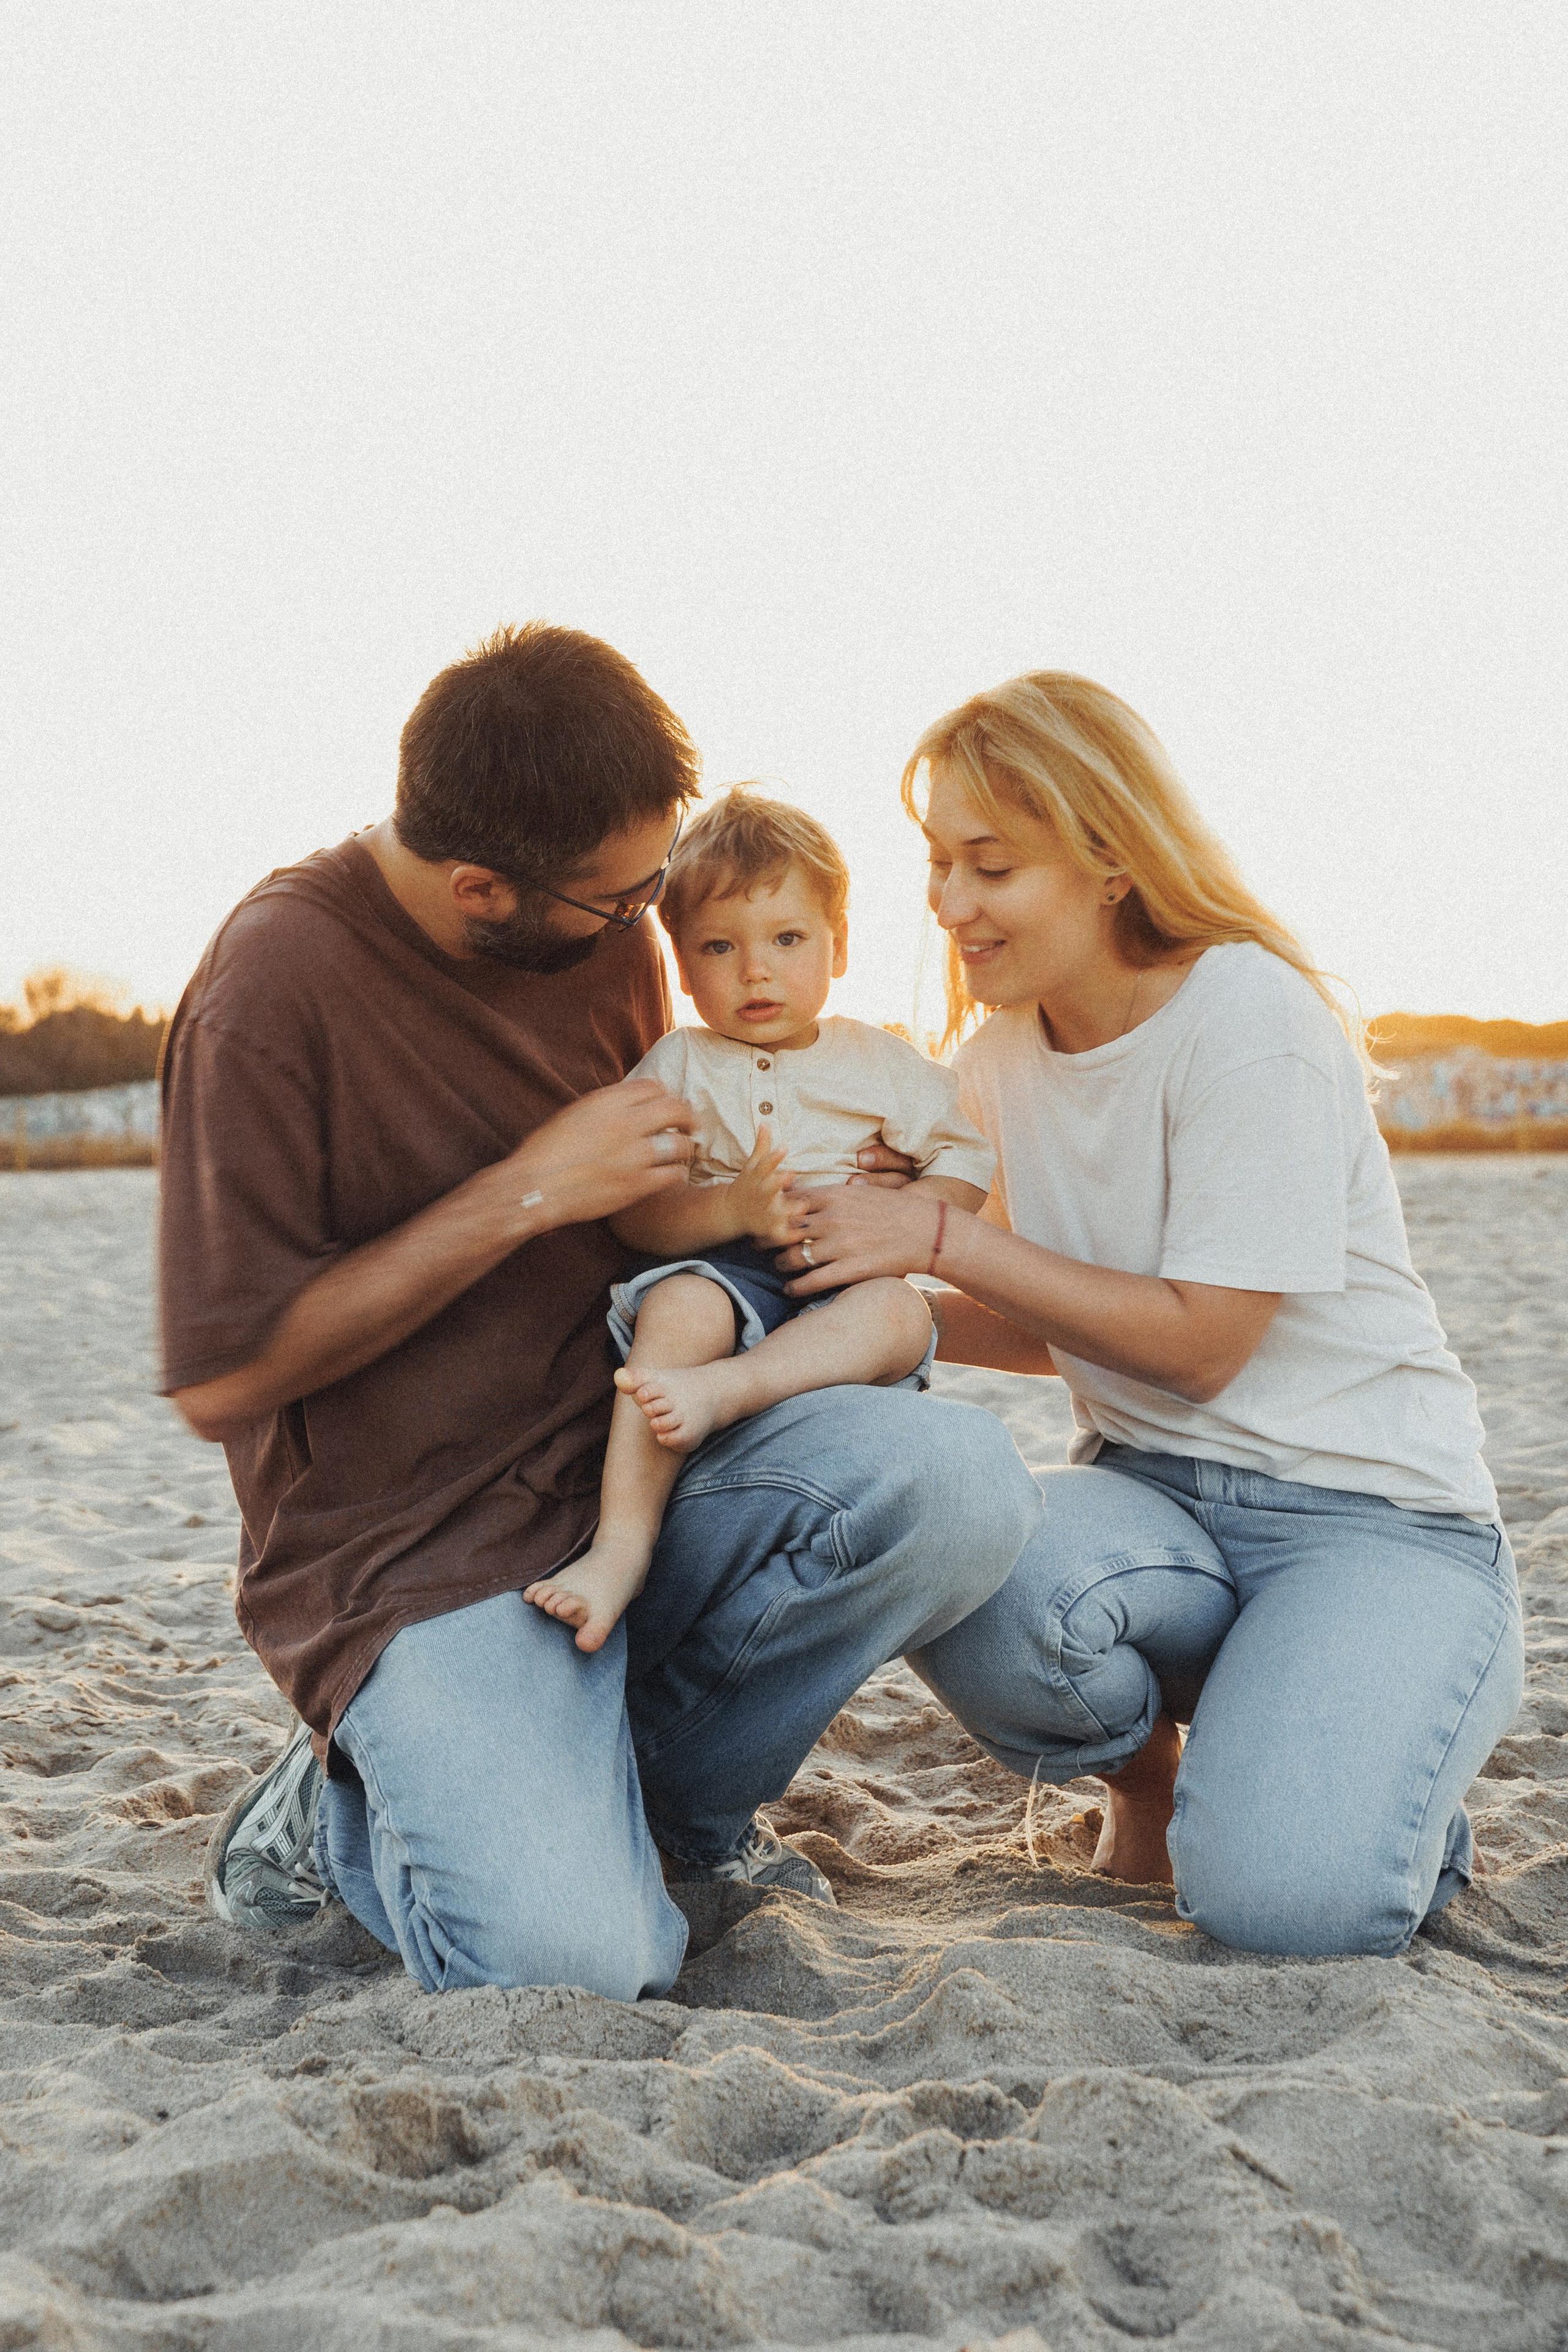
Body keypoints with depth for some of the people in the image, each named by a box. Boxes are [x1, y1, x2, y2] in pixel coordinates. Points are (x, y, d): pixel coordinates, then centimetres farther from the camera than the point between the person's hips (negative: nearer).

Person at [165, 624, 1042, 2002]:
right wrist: (526, 1192, -18)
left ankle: (671, 1785, 2)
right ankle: (348, 1813, 8)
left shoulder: (610, 933, 5)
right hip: (419, 1555, -5)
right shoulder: (274, 991, -15)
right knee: (575, 1962, -26)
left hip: (634, 1475, 6)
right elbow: (219, 1382, -15)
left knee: (957, 1477, -23)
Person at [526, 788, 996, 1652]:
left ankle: (722, 1389, -48)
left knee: (901, 1315, -31)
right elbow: (632, 1214, -1)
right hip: (723, 1275, -1)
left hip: (842, 1289, 2)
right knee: (680, 1305, -35)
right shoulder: (679, 1068, 9)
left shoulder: (880, 1063, 14)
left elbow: (965, 1172, 10)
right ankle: (622, 1542, -39)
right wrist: (732, 1209, -21)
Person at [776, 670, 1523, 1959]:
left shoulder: (1249, 1019, -16)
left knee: (1283, 1896, -28)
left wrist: (943, 1239, -17)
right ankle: (1146, 1764, 4)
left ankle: (1363, 1760, 9)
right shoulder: (1005, 1056, 5)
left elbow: (1198, 1343, -16)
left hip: (1371, 1507, -5)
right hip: (1152, 1487, 5)